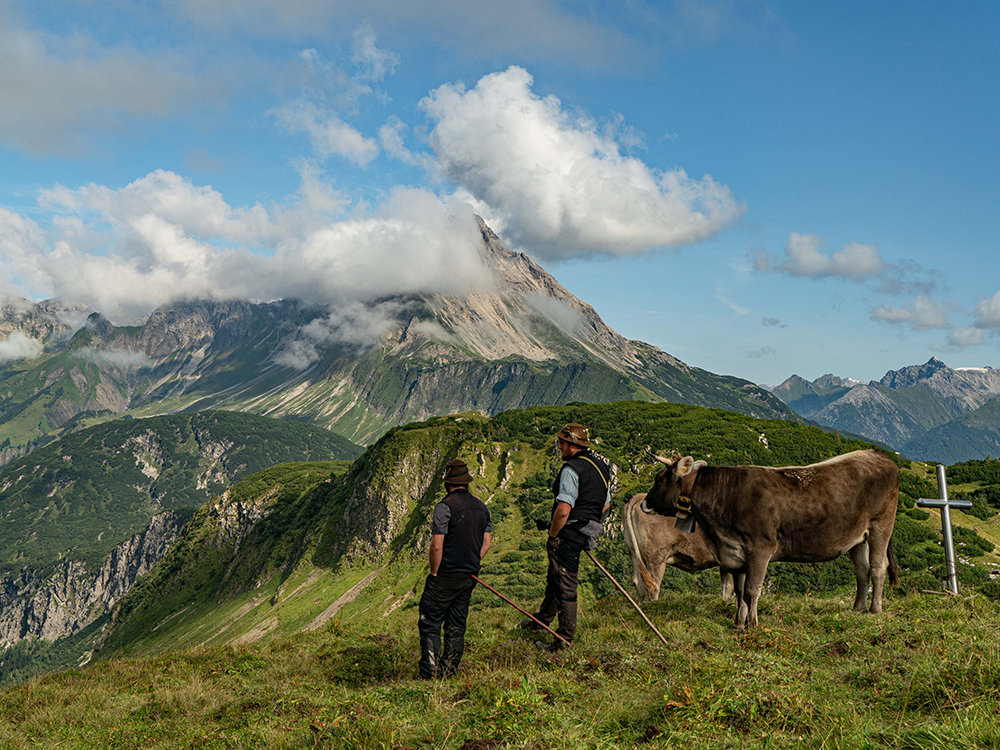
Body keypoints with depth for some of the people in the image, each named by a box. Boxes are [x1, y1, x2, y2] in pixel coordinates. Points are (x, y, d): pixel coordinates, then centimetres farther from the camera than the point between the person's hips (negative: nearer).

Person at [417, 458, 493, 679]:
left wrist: (434, 573, -6)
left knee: (430, 625, 0)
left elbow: (437, 546, -18)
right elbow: (487, 542, 12)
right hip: (469, 578, 7)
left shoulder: (445, 506, -15)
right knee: (456, 628, 14)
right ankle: (448, 673, 17)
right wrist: (472, 566, 16)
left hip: (445, 577, -7)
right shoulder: (481, 507, 7)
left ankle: (429, 676, -3)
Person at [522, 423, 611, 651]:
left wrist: (553, 535, -12)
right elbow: (605, 505, 20)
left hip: (568, 532, -10)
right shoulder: (601, 466, 11)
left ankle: (565, 639, 4)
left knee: (565, 584, -2)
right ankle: (543, 619, 42)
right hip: (585, 534, 10)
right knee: (554, 578, 25)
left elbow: (563, 510, -25)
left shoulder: (572, 468, -18)